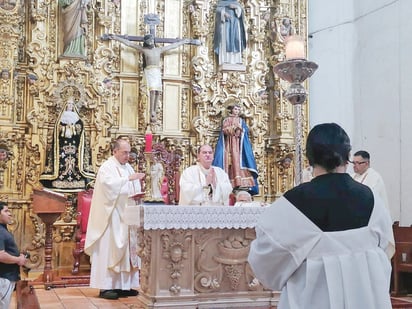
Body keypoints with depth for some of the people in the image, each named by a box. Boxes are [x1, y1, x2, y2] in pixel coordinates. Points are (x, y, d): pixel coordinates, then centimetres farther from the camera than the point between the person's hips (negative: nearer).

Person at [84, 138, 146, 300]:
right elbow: (109, 184, -27)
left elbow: (134, 190, 16)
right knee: (109, 249, -7)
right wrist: (129, 178, -31)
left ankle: (123, 285, 11)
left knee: (126, 248, 6)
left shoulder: (128, 167, 16)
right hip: (111, 216, -7)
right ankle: (105, 286, -4)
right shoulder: (106, 167, -7)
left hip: (126, 216, 8)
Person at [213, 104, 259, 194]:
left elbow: (246, 131, 5)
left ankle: (240, 182, -24)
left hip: (238, 144, 0)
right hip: (228, 143, 0)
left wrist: (241, 128, -15)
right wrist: (230, 128, -14)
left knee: (238, 160, -14)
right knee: (227, 161, -12)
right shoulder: (226, 120, 15)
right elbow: (223, 131, 3)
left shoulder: (241, 120, 17)